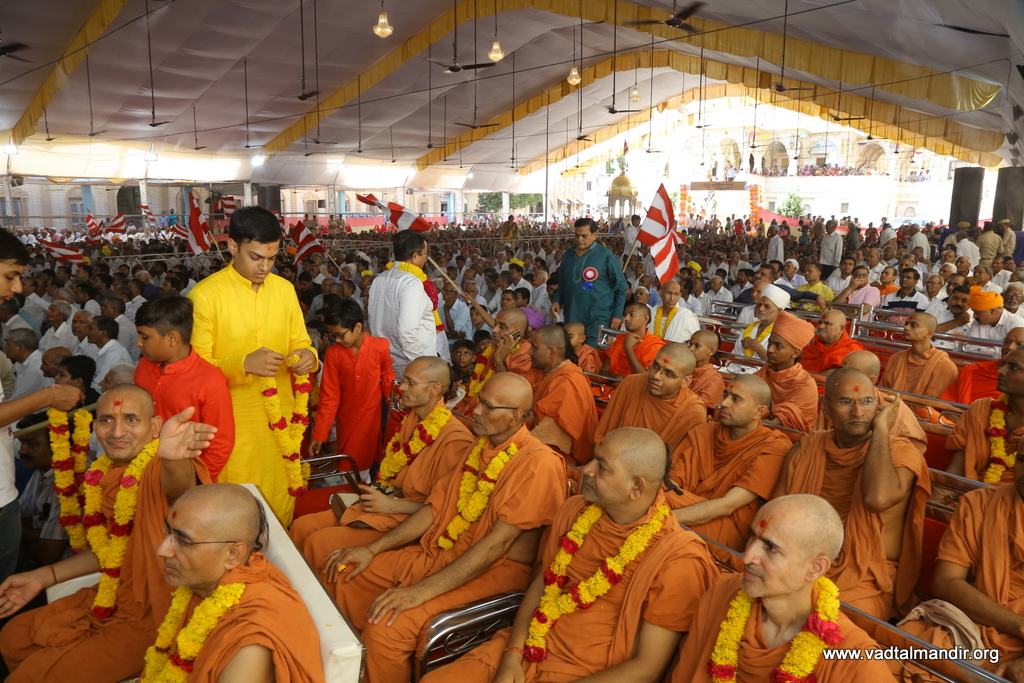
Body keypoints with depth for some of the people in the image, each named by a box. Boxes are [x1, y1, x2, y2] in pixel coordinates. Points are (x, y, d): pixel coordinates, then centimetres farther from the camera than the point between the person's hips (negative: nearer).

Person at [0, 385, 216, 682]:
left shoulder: (160, 468, -25)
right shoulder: (105, 473, 2)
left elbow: (179, 482, -52)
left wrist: (173, 459, -74)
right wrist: (45, 577, 17)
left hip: (154, 619, -8)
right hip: (113, 600, 9)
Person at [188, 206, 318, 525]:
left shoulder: (285, 289, 5)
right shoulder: (204, 294, -10)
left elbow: (299, 341, 13)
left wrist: (307, 355, -10)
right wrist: (244, 364, -24)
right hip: (233, 424, -4)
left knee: (282, 500, 15)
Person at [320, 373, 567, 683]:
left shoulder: (538, 463, -20)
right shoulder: (480, 447, 8)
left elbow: (497, 543, -24)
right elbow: (436, 507, 7)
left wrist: (421, 591, -26)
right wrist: (372, 549, -1)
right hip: (437, 552, 9)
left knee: (388, 625, -26)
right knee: (343, 574, 4)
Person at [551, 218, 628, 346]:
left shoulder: (605, 255, -5)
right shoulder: (568, 255, 10)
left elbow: (620, 285, -2)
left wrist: (617, 314, -6)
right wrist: (556, 300, 4)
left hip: (597, 319, -5)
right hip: (571, 318, 5)